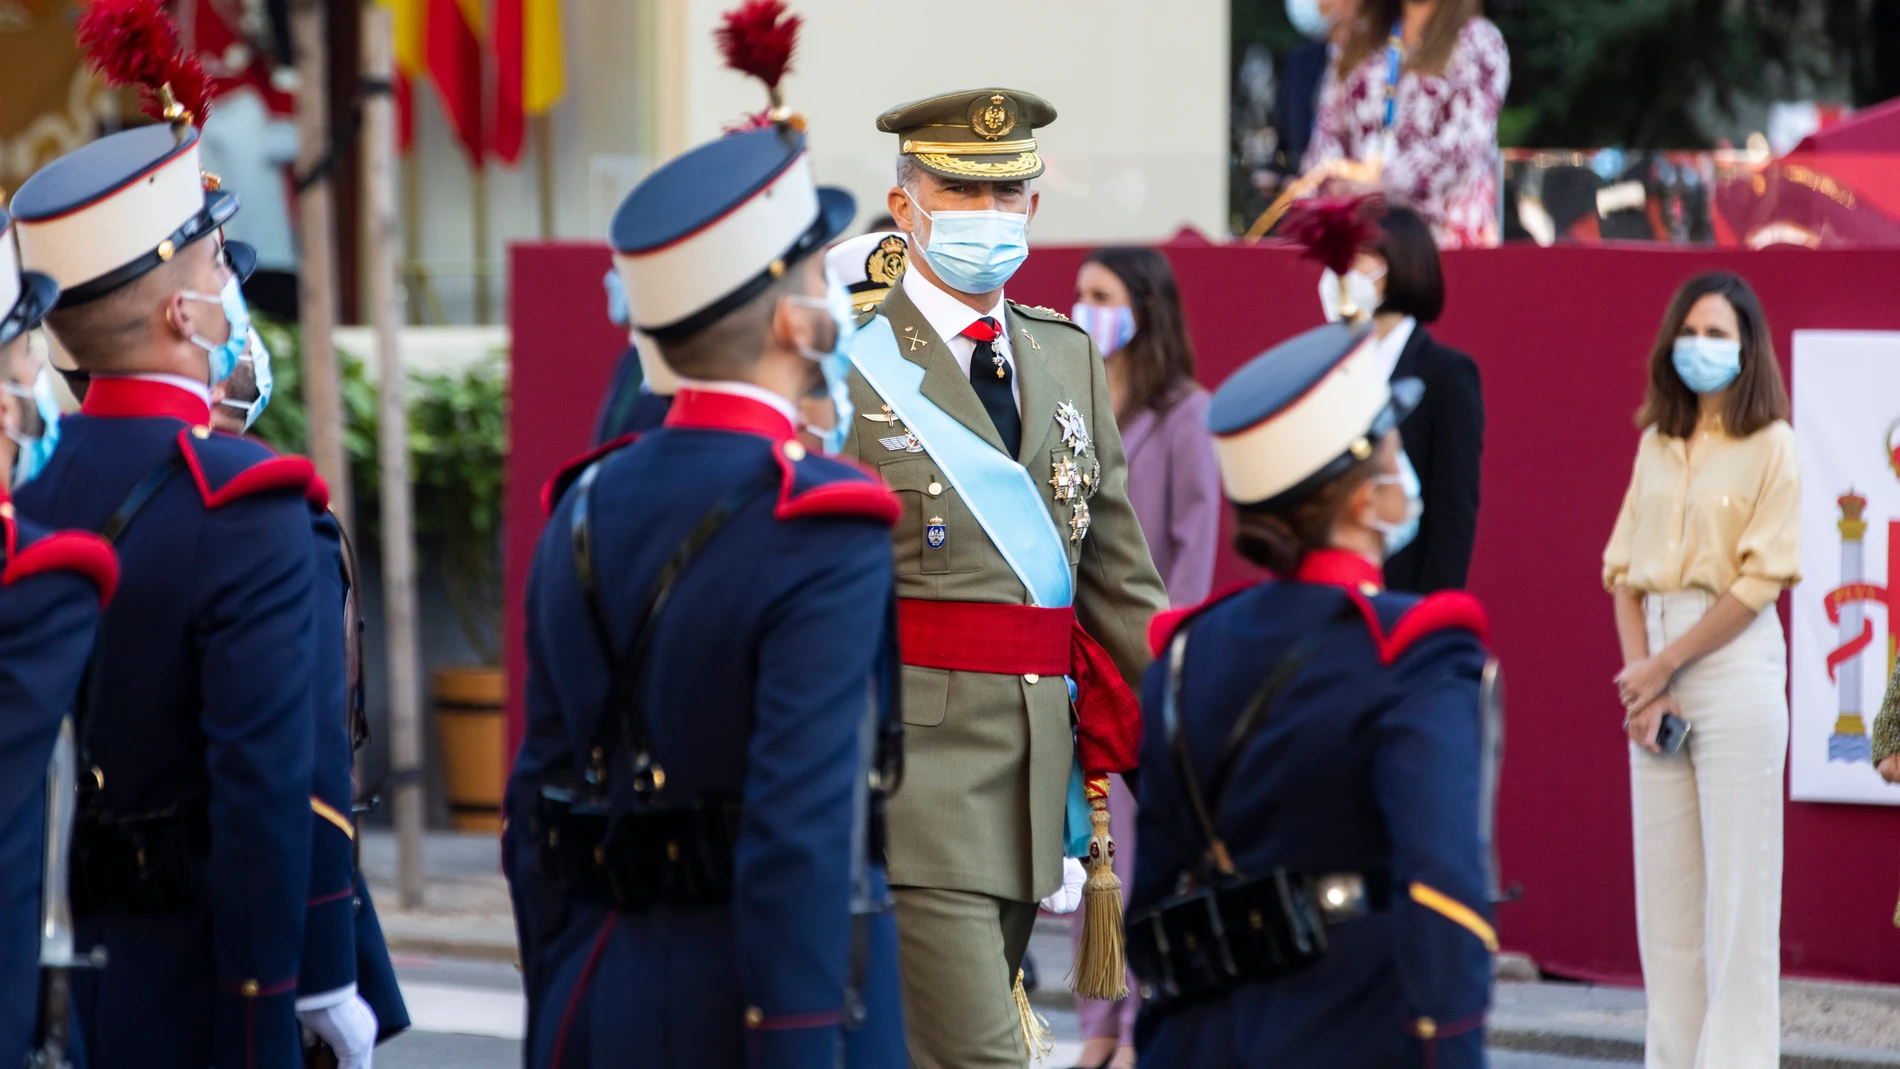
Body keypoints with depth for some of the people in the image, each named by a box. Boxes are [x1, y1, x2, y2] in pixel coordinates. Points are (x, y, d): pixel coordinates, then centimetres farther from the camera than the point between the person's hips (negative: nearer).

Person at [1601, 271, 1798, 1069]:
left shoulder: (1770, 444, -3)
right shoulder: (1657, 443, 14)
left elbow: (1761, 578, -10)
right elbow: (1625, 564, 10)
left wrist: (1665, 667, -12)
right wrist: (1639, 674, -5)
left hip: (1733, 656, -6)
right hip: (1656, 662, 6)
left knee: (1737, 884, -5)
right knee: (1663, 885, 6)